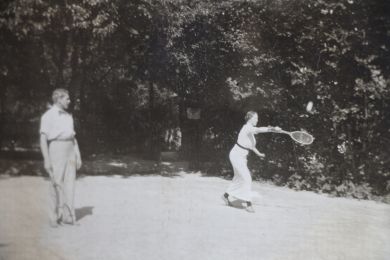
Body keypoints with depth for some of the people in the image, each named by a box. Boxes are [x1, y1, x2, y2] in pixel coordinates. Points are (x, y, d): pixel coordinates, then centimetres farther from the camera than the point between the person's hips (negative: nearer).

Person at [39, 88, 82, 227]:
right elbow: (43, 139, -9)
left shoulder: (68, 116, 16)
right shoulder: (48, 115, -4)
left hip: (70, 150, 6)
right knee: (57, 183, -4)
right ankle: (55, 217, 5)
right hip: (56, 149, -6)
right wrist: (46, 160, -15)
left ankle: (67, 215, 7)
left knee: (69, 183, 3)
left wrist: (78, 156, 12)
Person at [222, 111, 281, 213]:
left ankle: (226, 195, 36)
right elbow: (259, 130, -46)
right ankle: (248, 204, -5)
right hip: (237, 156, -10)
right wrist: (273, 129, -58)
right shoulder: (247, 128, -24)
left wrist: (258, 153, 16)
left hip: (241, 157, 10)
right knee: (246, 178, -11)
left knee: (239, 178, 20)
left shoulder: (250, 129, 6)